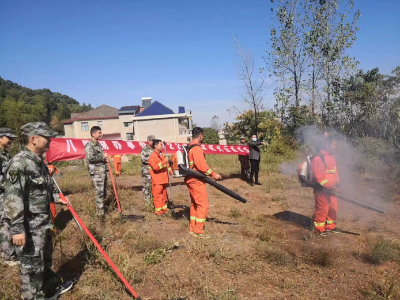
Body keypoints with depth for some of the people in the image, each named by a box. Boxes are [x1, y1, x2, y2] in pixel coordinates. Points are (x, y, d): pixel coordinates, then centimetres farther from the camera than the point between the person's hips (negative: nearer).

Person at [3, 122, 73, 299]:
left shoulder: (38, 161, 8)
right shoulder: (19, 163, -22)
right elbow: (12, 199, -25)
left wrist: (57, 198, 15)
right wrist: (17, 229, -25)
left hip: (43, 222, 10)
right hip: (29, 227, -10)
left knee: (45, 258, 26)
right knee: (32, 266, 6)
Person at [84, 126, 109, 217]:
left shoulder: (98, 144, 17)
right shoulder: (89, 145, -11)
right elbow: (90, 158, -26)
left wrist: (106, 159, 8)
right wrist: (103, 156, -15)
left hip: (103, 171, 9)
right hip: (96, 172, -9)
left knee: (104, 192, 14)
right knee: (99, 192, -8)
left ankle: (100, 210, 27)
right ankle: (100, 213, -1)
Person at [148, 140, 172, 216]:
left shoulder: (162, 155, 16)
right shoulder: (153, 156, -12)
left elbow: (167, 164, 26)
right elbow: (155, 167, -25)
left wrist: (171, 171, 17)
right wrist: (164, 161, -28)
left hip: (163, 179, 8)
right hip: (157, 180, -8)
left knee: (164, 194, 14)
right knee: (157, 194, -4)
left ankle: (164, 208, 25)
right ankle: (158, 210, 4)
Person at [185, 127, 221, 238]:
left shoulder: (189, 148, 12)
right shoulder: (197, 148, -17)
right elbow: (202, 166, -22)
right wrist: (213, 174, -12)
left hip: (191, 180, 10)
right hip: (196, 181, -10)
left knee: (195, 204, 16)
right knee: (203, 205, -4)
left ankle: (193, 228, 24)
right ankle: (198, 231, 1)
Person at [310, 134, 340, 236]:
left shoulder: (331, 157, 11)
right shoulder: (318, 158, -20)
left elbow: (334, 172, 18)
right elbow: (319, 176, -22)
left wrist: (337, 184, 7)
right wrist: (329, 186, -21)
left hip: (331, 189, 9)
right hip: (322, 189, -9)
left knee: (333, 208, 17)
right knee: (322, 209, 1)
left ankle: (330, 226, 33)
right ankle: (319, 229, 16)